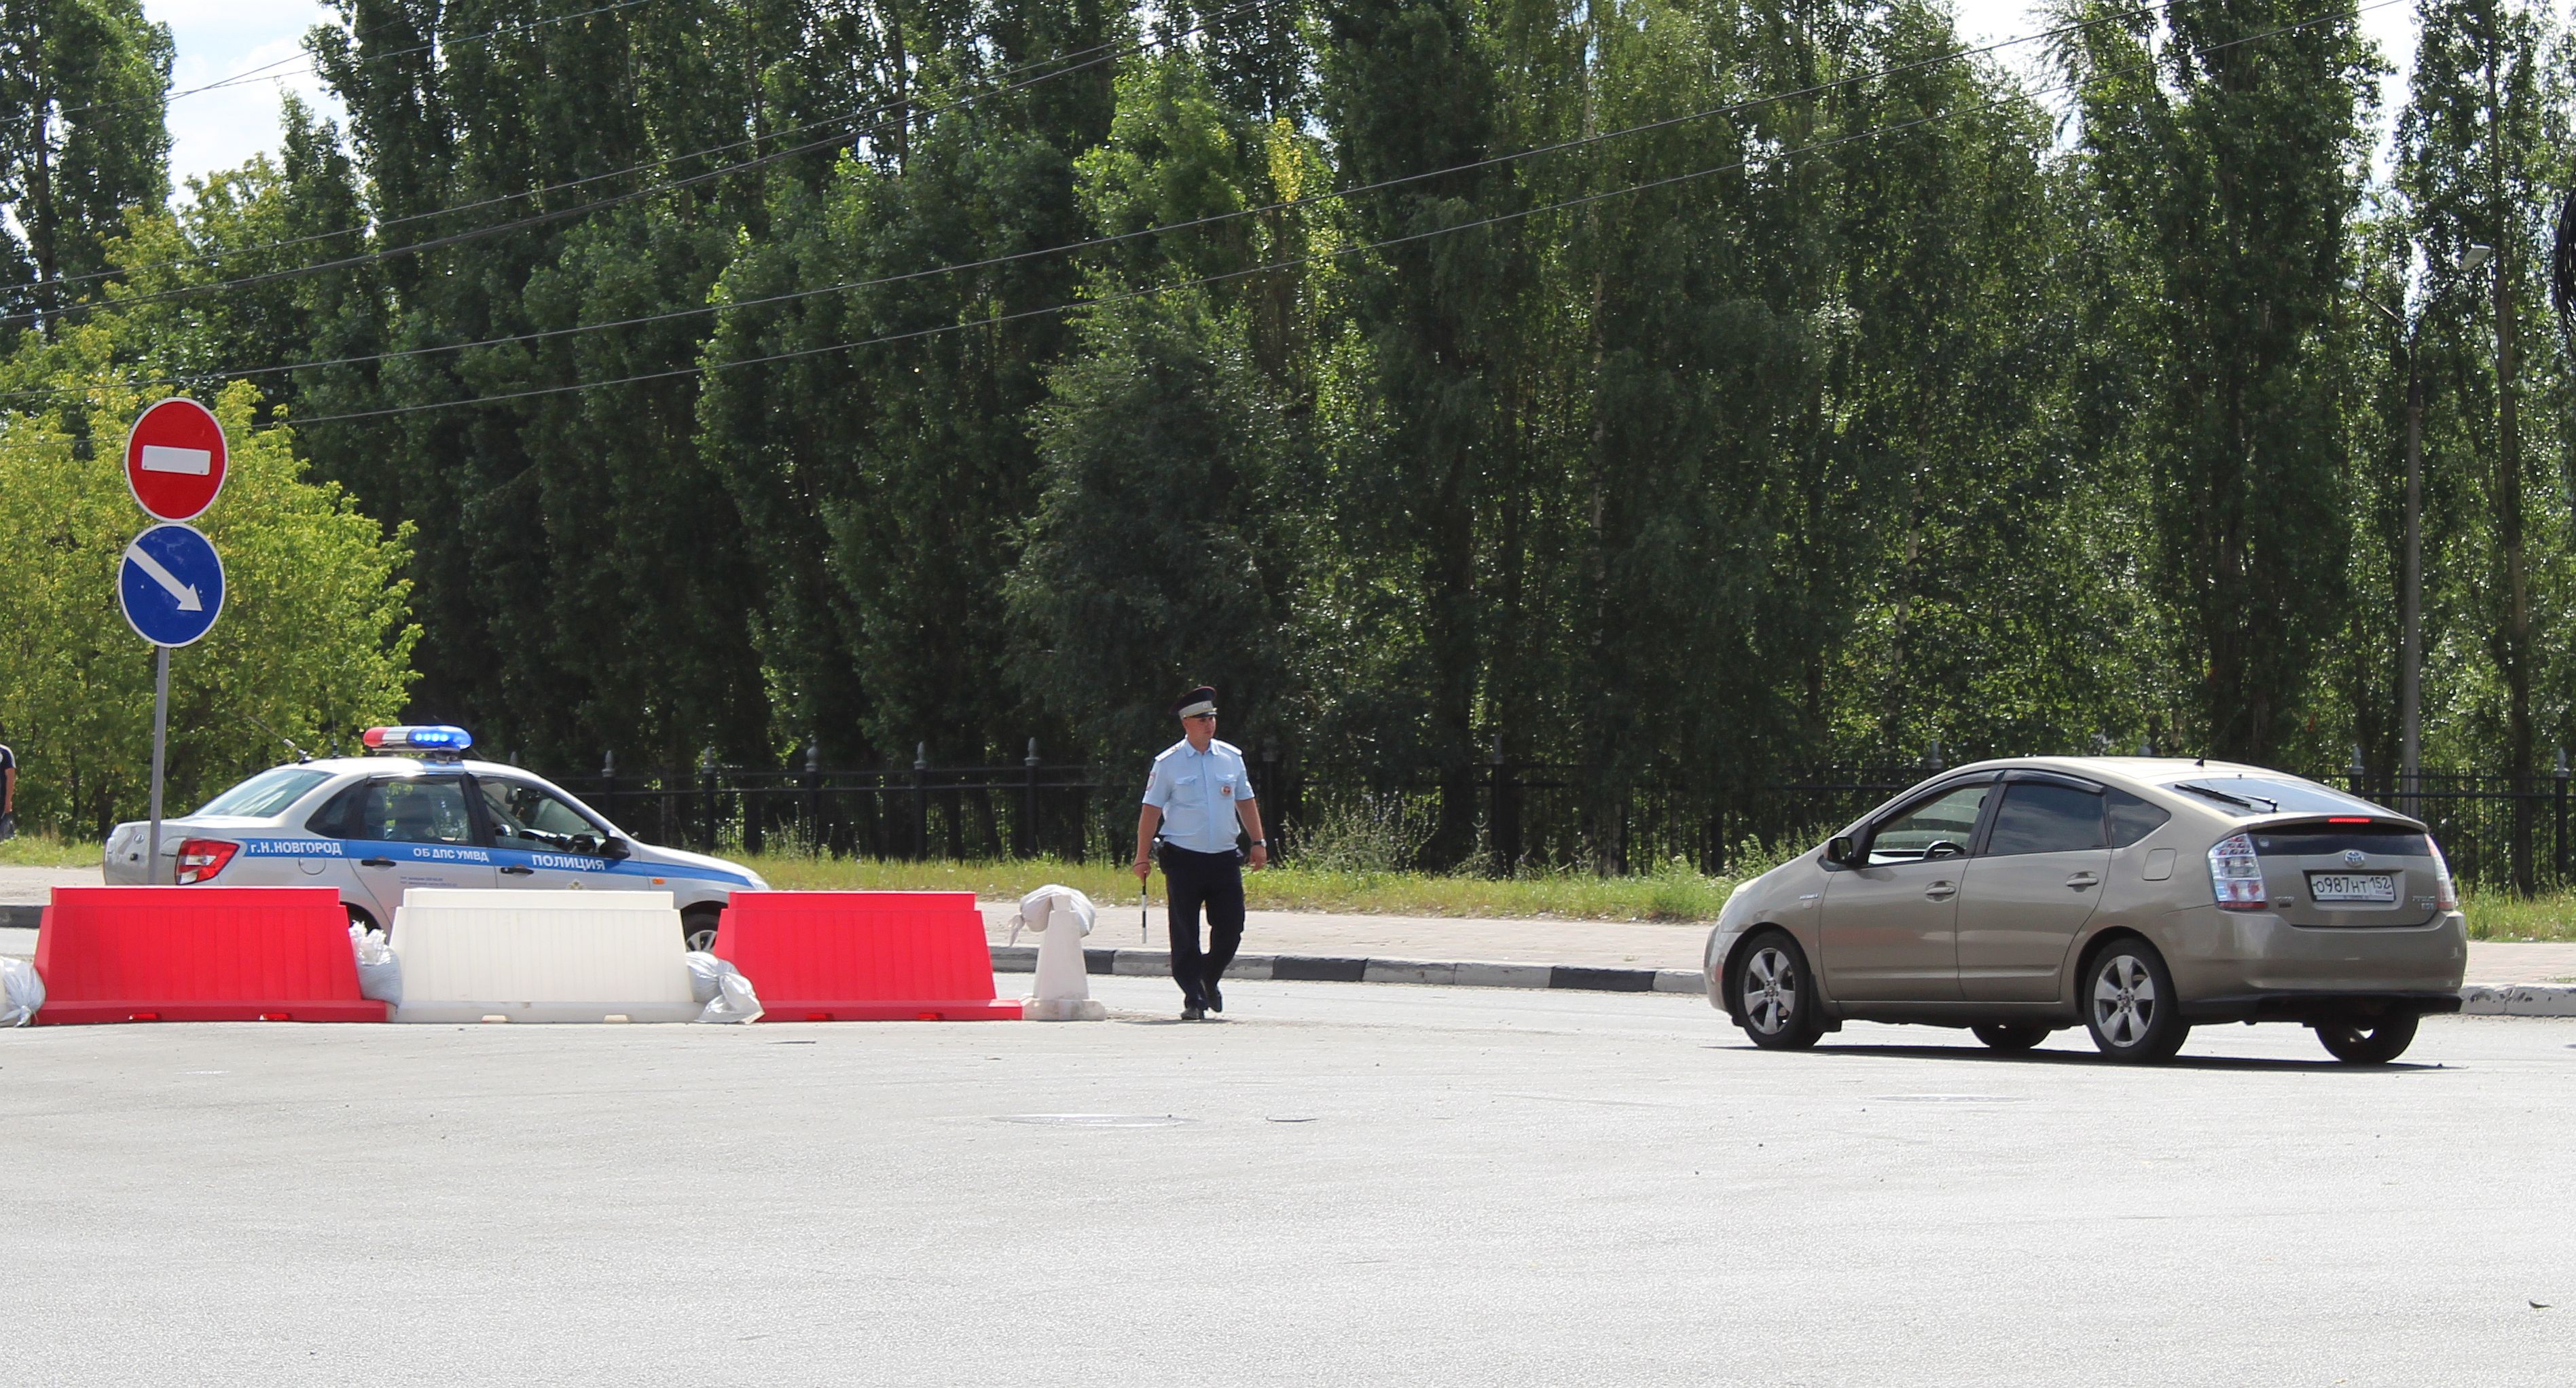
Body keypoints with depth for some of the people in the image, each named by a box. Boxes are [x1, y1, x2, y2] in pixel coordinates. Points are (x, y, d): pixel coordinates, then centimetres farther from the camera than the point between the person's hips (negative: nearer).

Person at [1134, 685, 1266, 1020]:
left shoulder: (1232, 757, 8)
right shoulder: (1168, 763, -2)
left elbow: (1245, 802, 17)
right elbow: (1151, 810, -1)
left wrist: (1258, 843, 11)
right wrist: (1143, 857, -4)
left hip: (1224, 858, 3)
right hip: (1183, 859, -3)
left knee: (1230, 929, 2)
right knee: (1185, 935, -2)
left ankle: (1210, 980, 27)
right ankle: (1194, 999, 4)